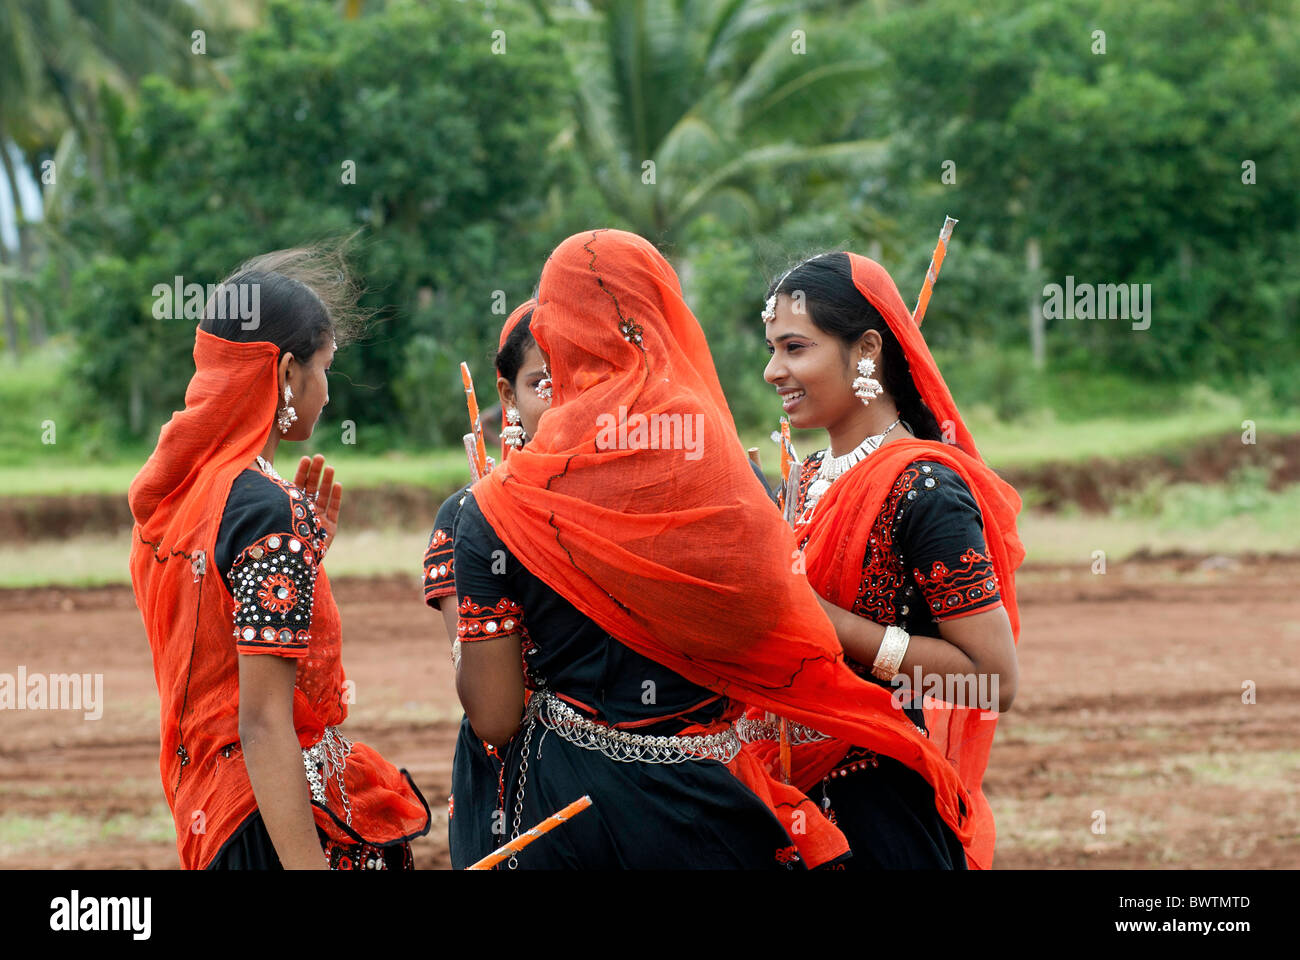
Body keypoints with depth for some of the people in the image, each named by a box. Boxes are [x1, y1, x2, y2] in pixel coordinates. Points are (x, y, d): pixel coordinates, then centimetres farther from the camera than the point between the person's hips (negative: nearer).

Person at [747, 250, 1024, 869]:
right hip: (799, 794, 8)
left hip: (884, 813, -8)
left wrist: (828, 620, -23)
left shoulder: (923, 489, -16)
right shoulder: (813, 479, 9)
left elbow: (994, 680, -22)